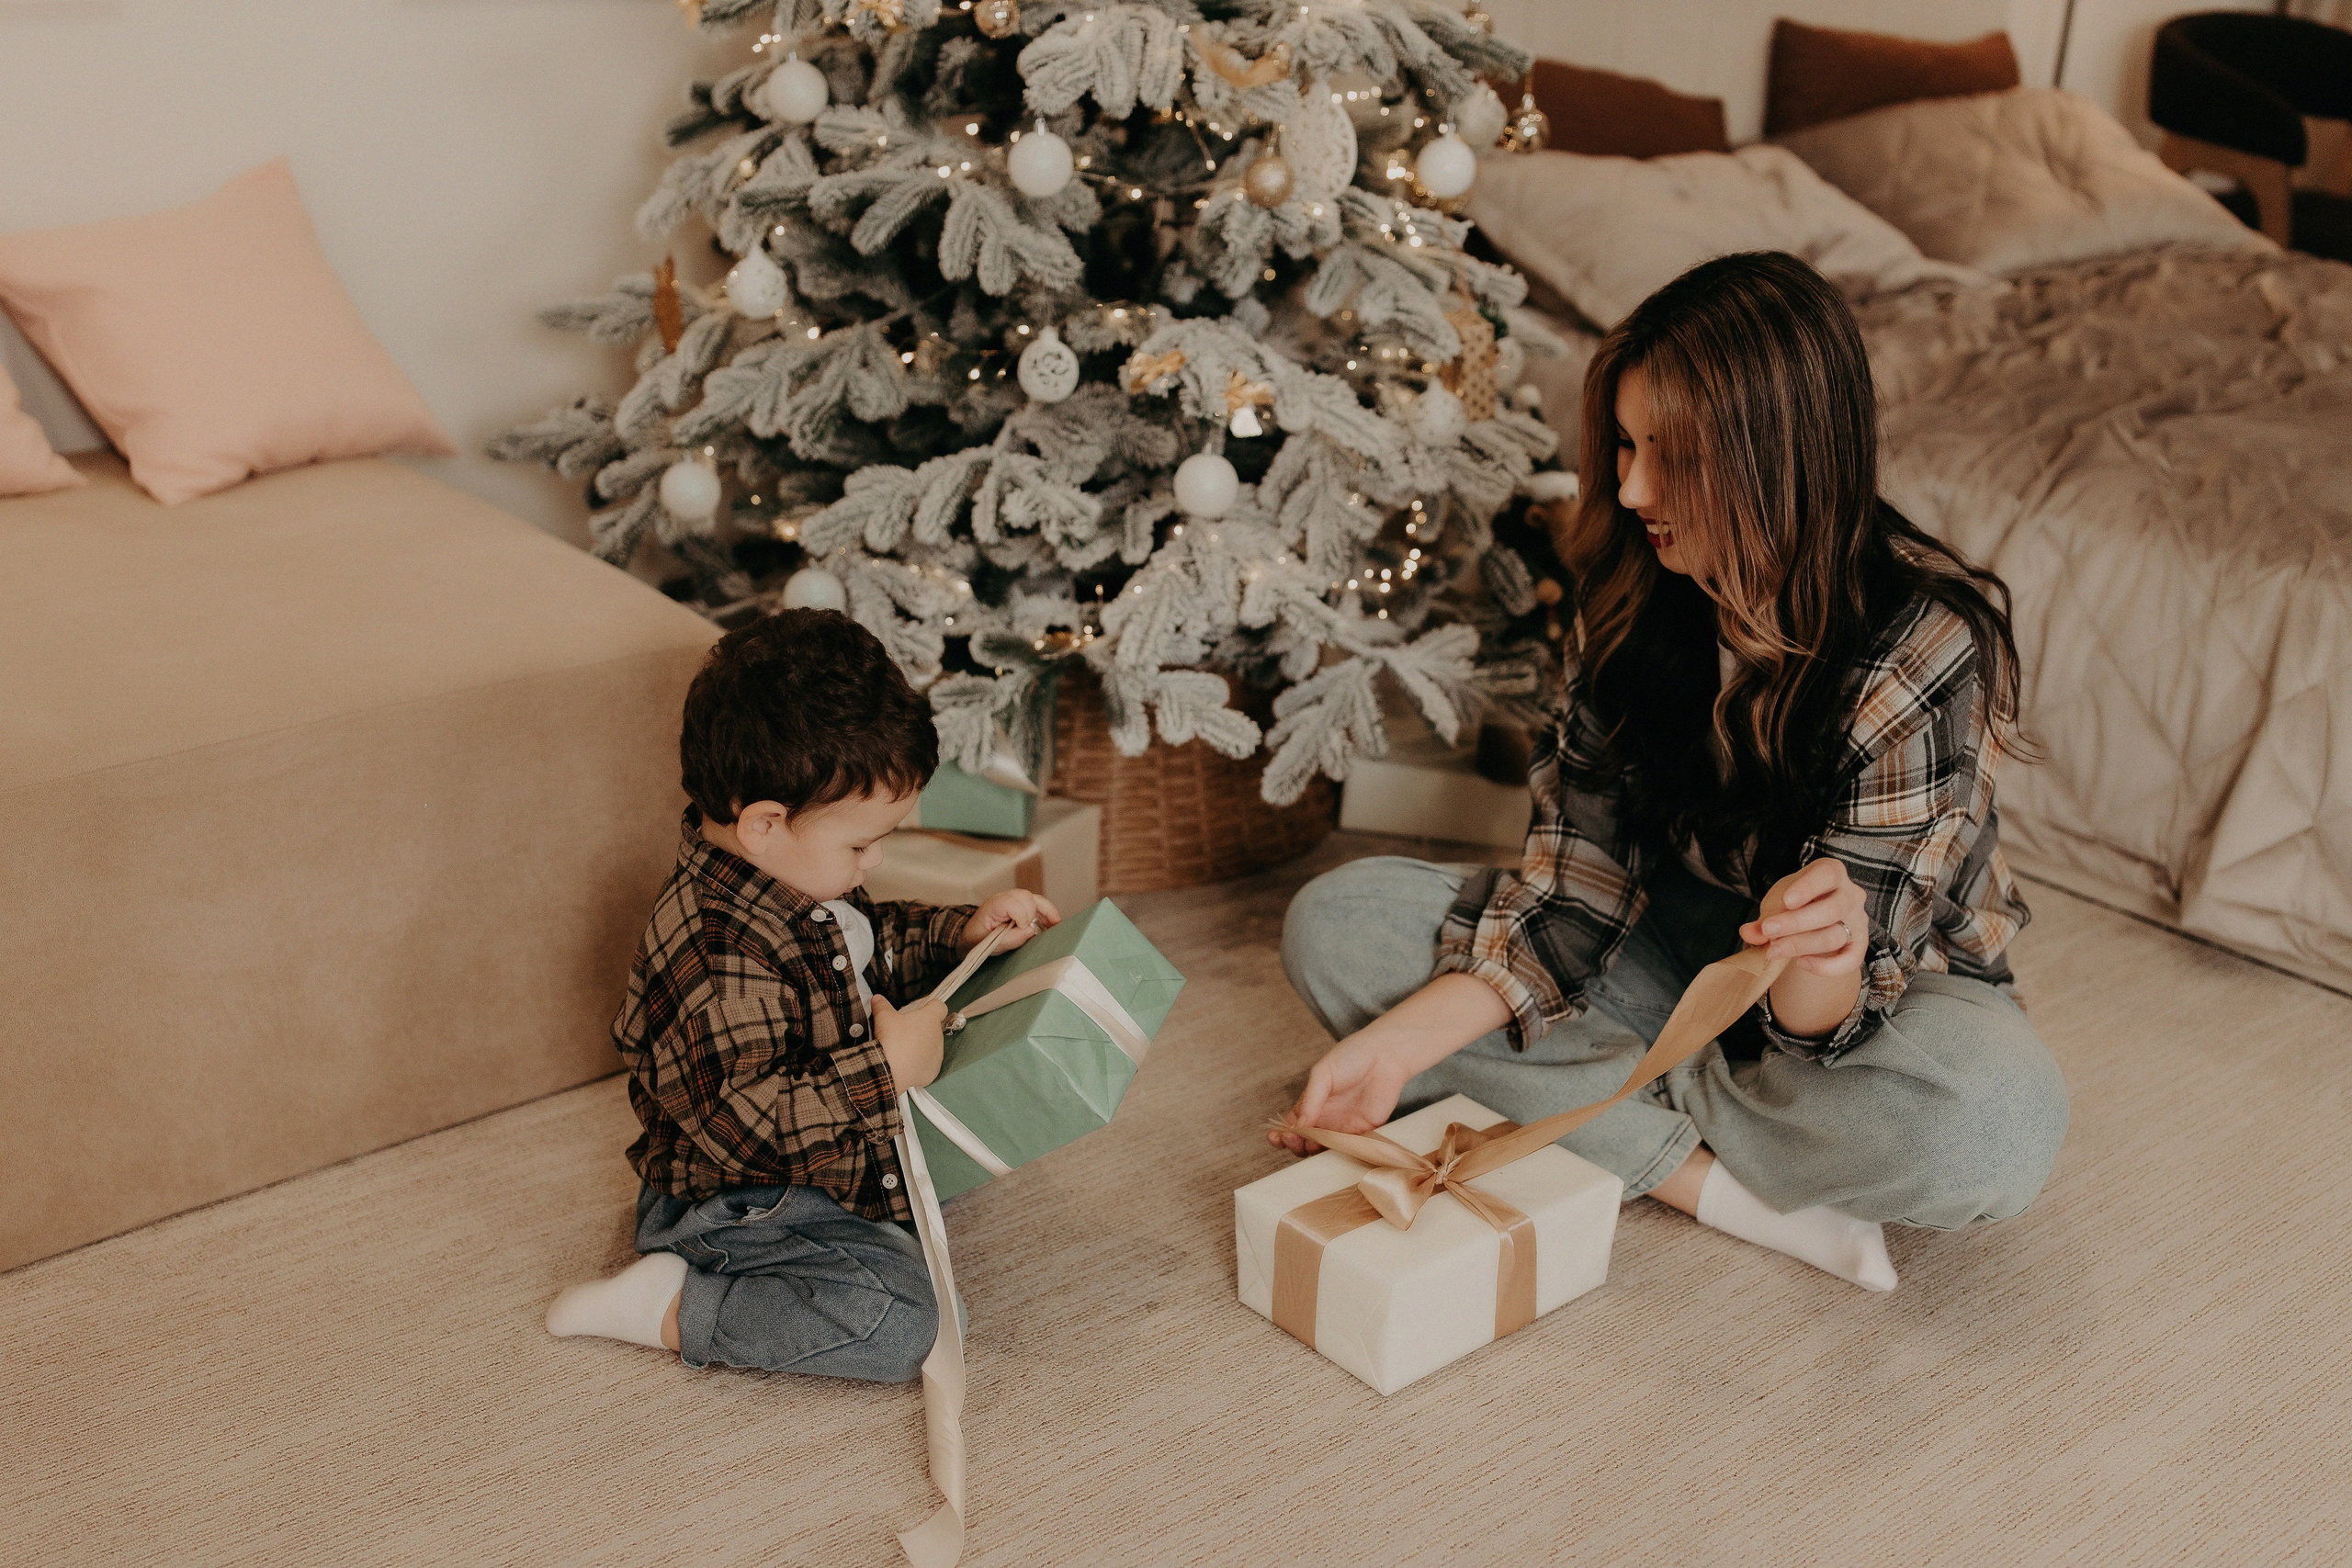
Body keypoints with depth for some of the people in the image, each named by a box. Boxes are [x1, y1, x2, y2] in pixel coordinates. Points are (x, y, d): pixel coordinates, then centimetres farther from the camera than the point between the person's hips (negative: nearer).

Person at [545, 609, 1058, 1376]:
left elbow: (871, 945, 19)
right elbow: (741, 1125, -34)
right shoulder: (717, 957, -33)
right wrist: (884, 1069, -32)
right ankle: (671, 1307, -12)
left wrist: (962, 933, 3)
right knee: (897, 1325, -26)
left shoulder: (792, 874, -1)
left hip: (831, 1163, 11)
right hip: (735, 1204, -10)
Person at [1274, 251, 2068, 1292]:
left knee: (1996, 1124, -39)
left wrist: (1820, 951, -51)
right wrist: (1398, 1045, -24)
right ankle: (1717, 1181, -21)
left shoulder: (1926, 647, -26)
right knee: (1335, 925, -15)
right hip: (1676, 938, 4)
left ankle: (1606, 1119, -16)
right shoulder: (1633, 591, -12)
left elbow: (1827, 1018, -27)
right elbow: (1575, 890, -12)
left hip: (1886, 986, -4)